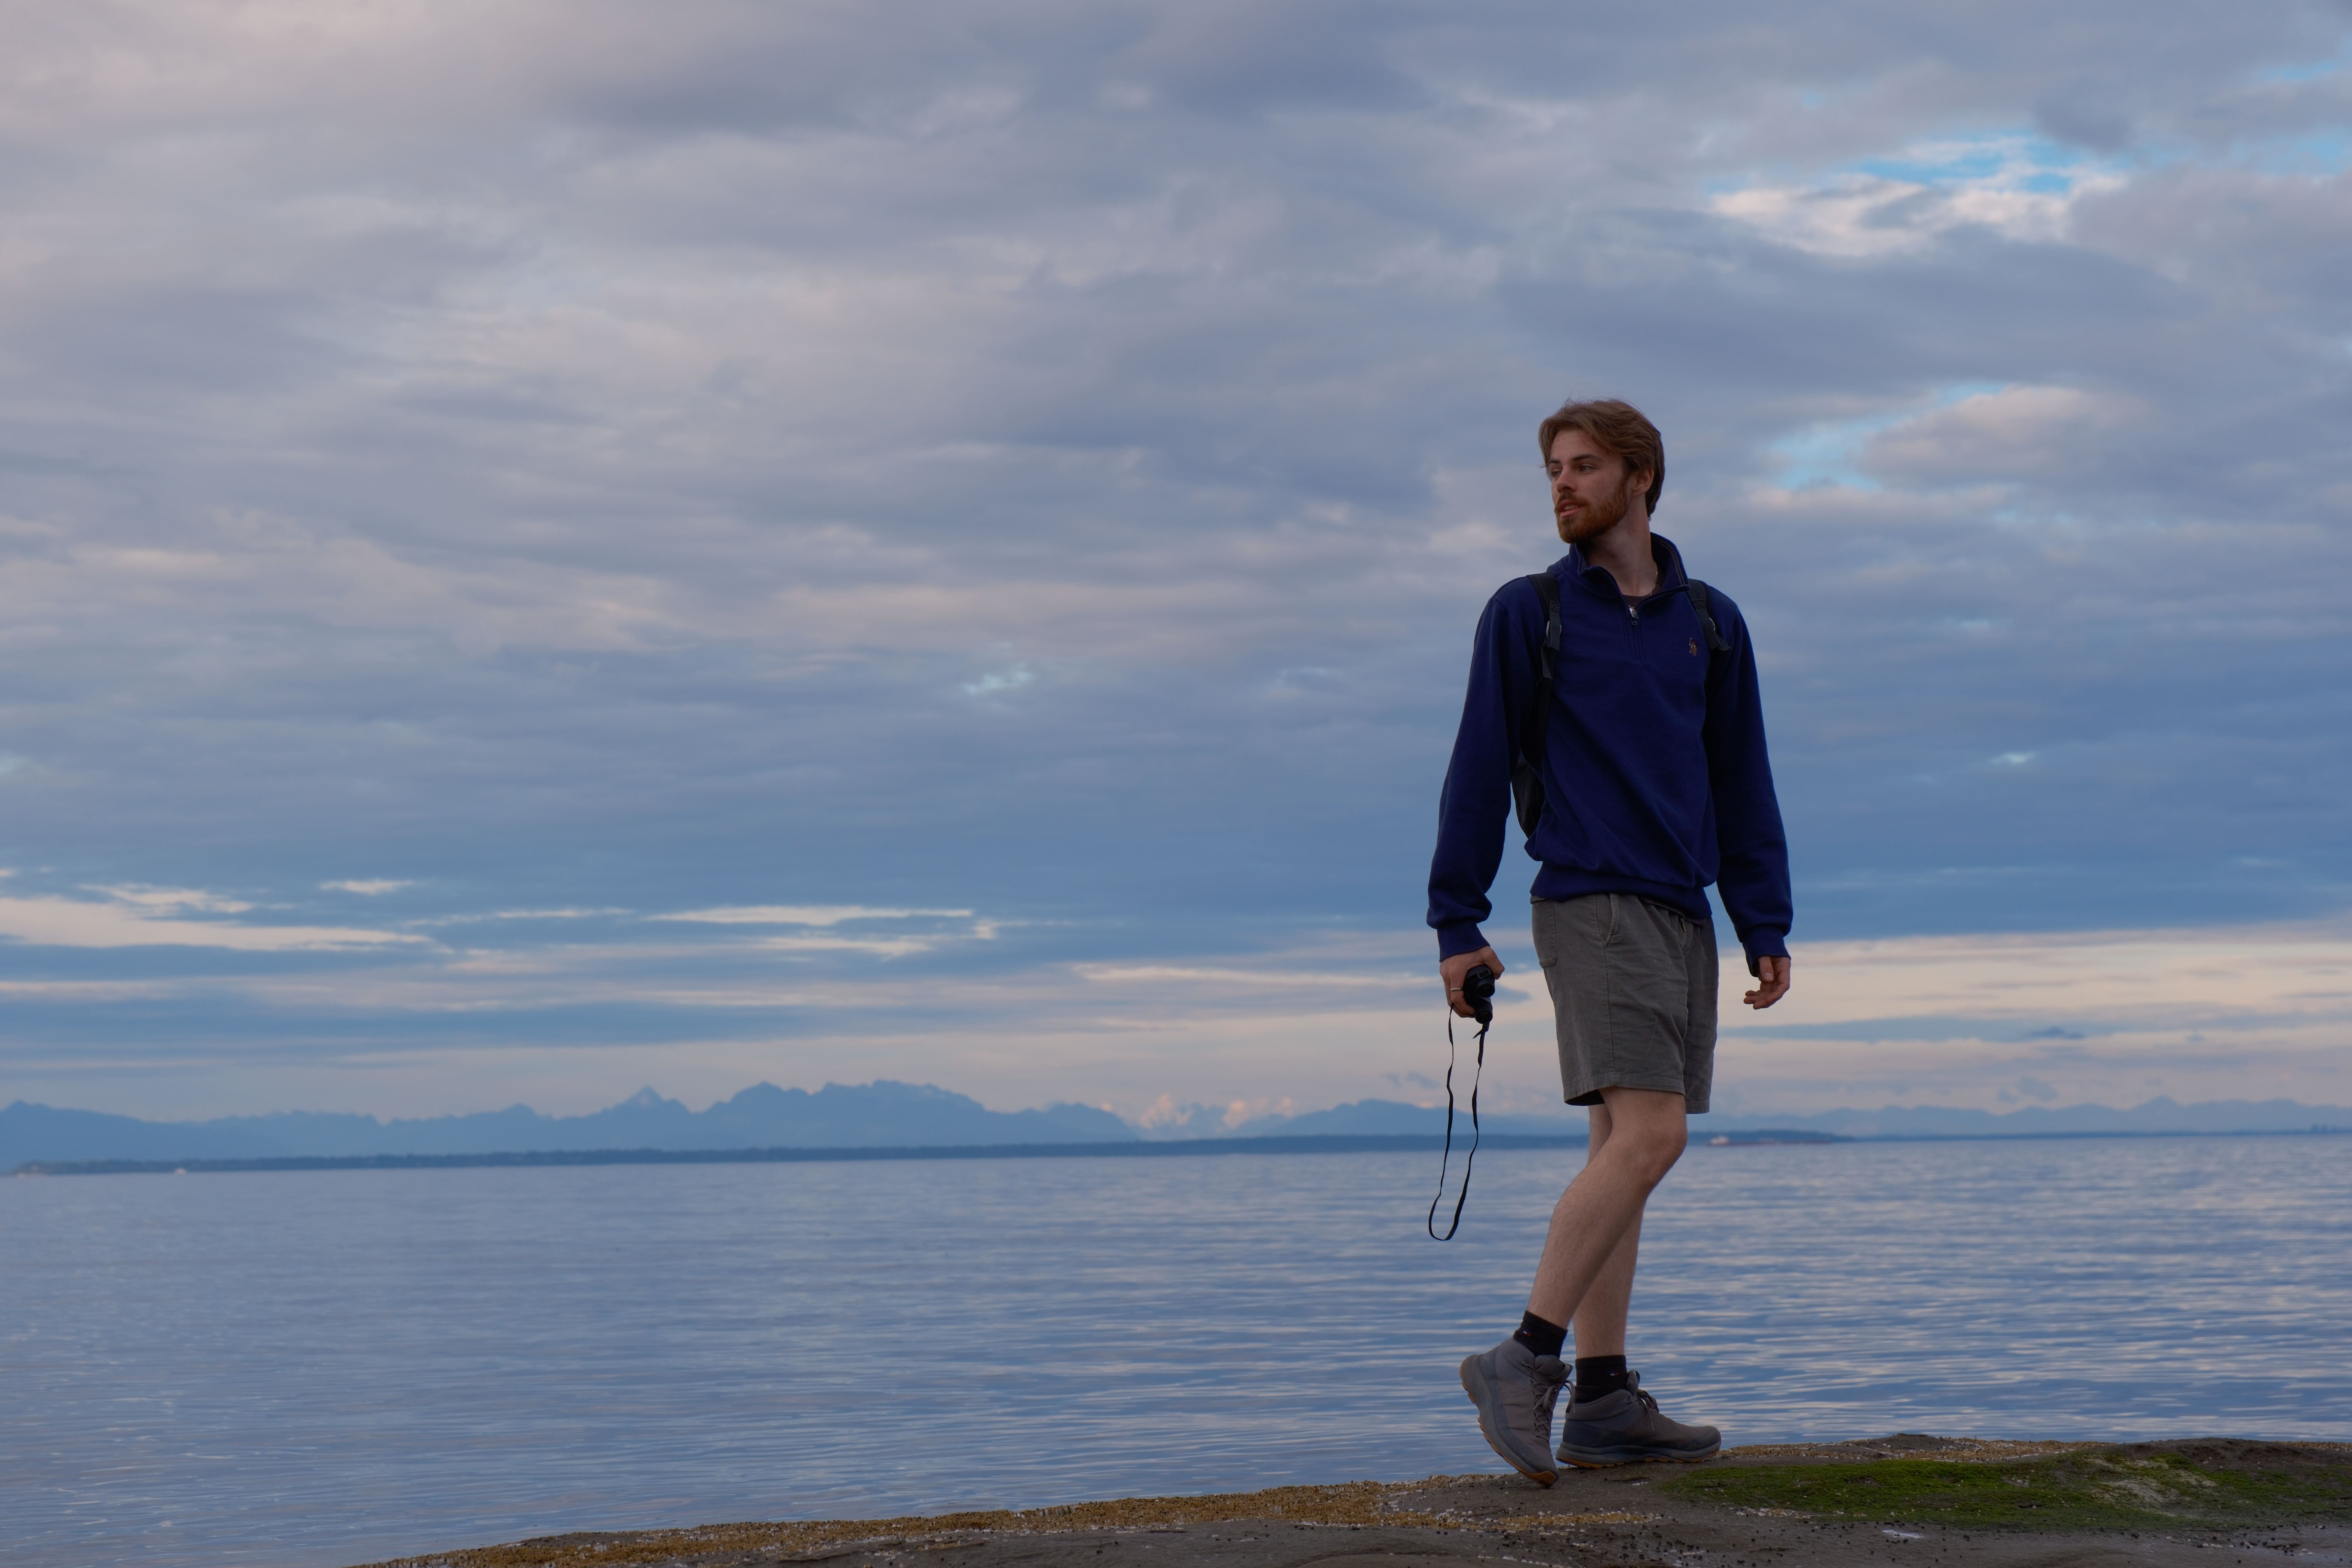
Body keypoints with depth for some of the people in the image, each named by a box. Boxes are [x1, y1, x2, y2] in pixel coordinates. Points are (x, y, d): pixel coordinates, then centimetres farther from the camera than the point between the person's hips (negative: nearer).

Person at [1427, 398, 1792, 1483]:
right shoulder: (1525, 613, 2)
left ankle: (1602, 1404, 6)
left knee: (1624, 1153, 5)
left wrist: (1766, 928, 9)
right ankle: (1524, 1364, -17)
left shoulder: (1710, 622, 14)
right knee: (1648, 1135, -19)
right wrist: (1456, 925, -3)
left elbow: (1743, 785, 15)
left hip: (1683, 916, 5)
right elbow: (1479, 773, 2)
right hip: (1590, 906, -5)